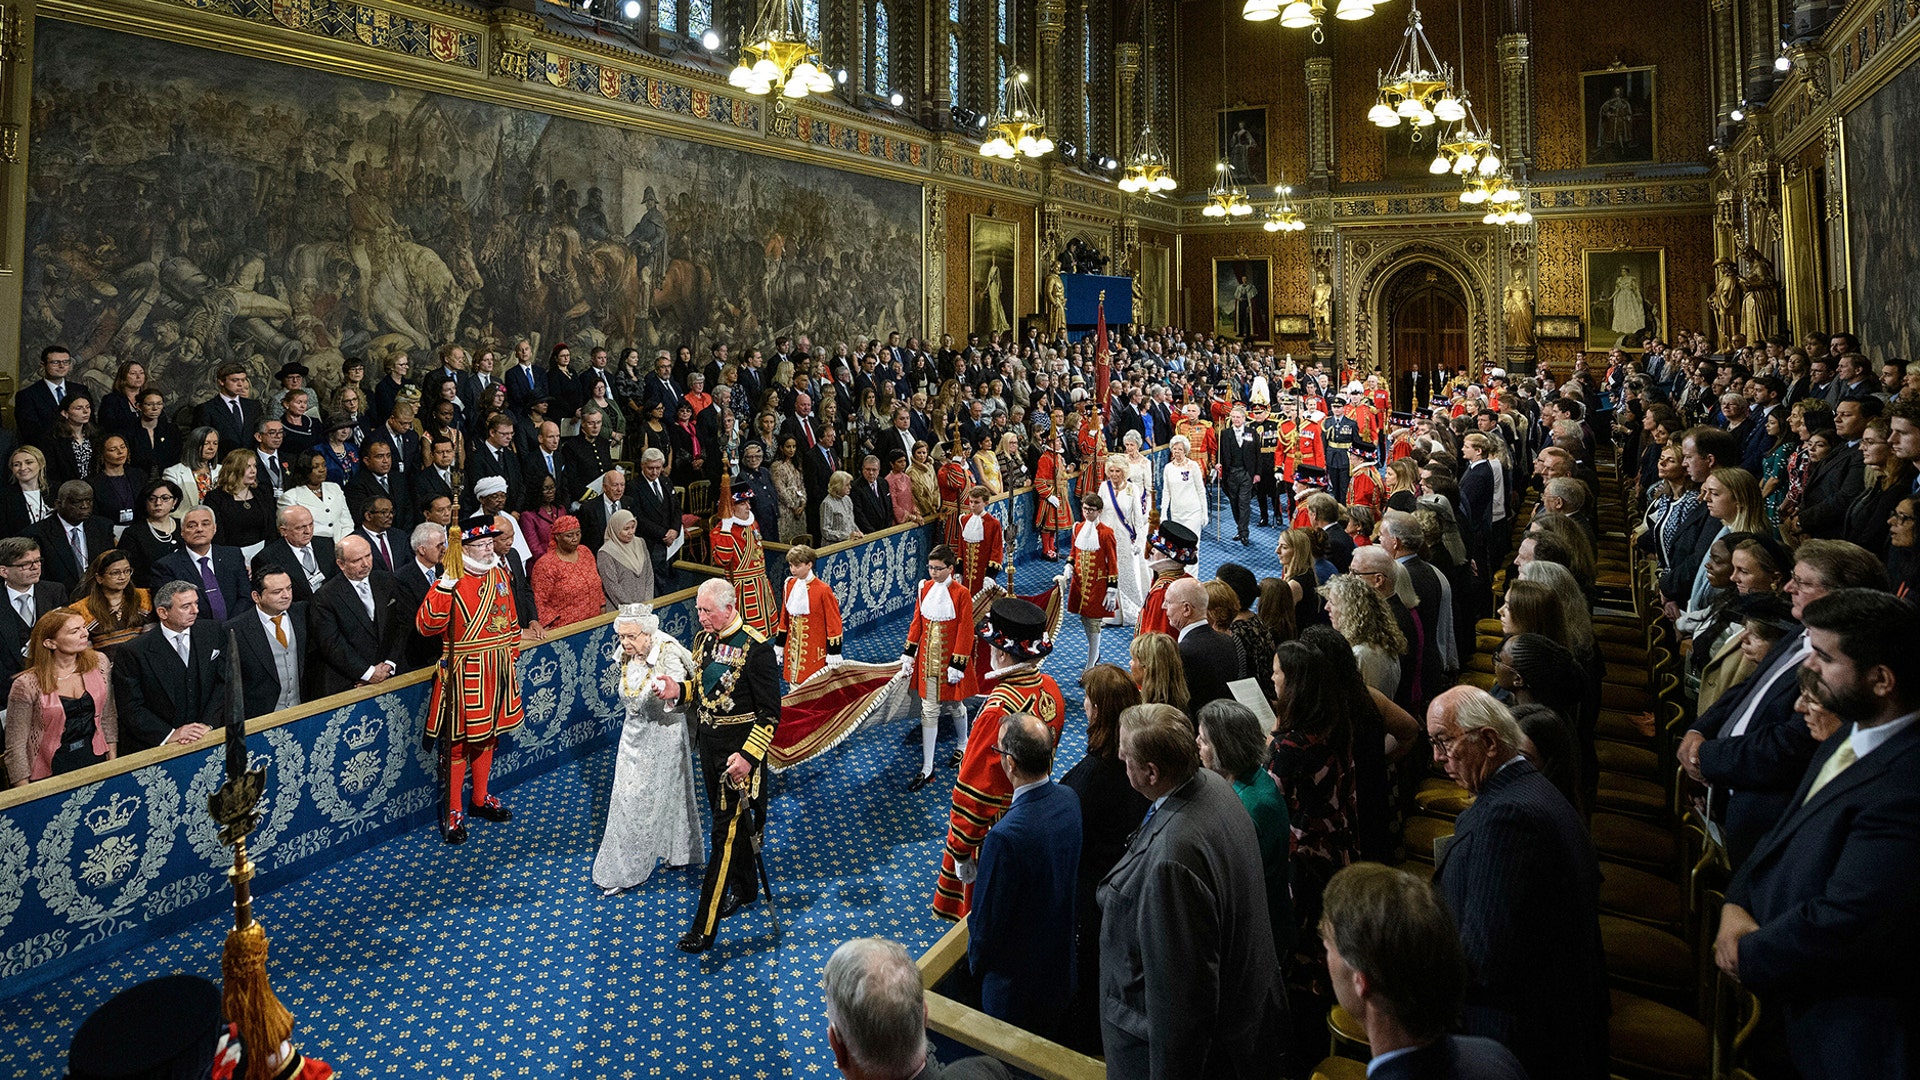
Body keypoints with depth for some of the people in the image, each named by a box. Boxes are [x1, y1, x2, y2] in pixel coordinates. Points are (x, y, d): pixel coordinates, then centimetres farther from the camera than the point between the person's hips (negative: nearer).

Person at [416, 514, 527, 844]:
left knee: (487, 735, 19)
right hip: (463, 673, -7)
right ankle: (453, 811, 16)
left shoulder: (499, 576, 6)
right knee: (458, 741, 4)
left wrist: (510, 655, 15)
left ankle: (481, 799, 35)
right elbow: (426, 625, -27)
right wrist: (445, 587, -36)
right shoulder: (451, 583, -15)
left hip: (496, 670, 7)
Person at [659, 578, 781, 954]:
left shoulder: (756, 648, -20)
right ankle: (744, 889, 40)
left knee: (725, 832, -4)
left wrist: (748, 755, -23)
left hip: (738, 753, -7)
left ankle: (704, 927, -2)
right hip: (709, 746, 7)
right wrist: (679, 690, -3)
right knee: (731, 821, 21)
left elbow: (770, 713, -17)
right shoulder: (703, 638, 3)